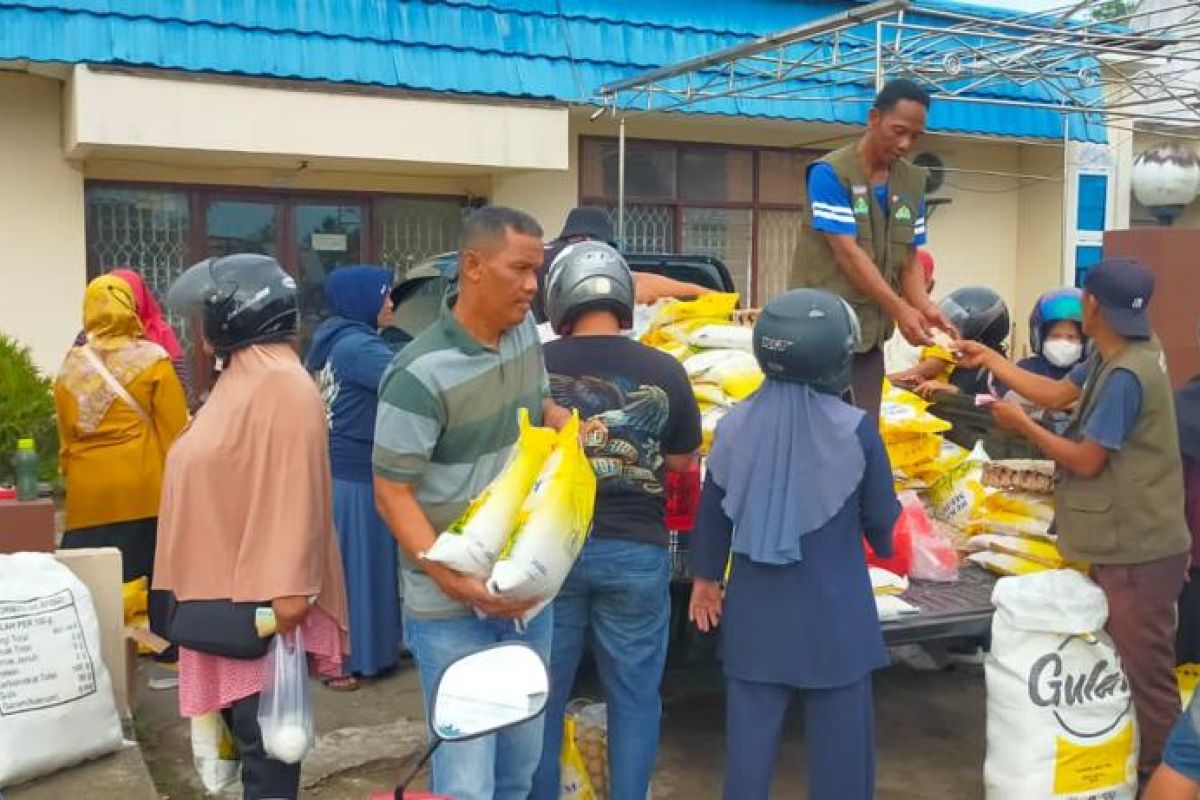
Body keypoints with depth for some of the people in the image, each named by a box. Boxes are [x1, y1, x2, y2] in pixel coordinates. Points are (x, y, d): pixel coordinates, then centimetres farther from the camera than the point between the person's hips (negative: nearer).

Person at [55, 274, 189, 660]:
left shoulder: (70, 368, 4)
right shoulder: (152, 360, -6)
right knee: (160, 570, 8)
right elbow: (175, 429, -6)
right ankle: (167, 645, 15)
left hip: (88, 489, 3)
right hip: (146, 485, -2)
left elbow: (66, 437, 8)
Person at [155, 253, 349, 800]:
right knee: (242, 722, 16)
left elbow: (295, 490, -22)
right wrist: (200, 585, 23)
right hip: (225, 587, 10)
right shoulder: (240, 378, 14)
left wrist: (287, 589, -25)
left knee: (263, 732, -2)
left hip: (261, 595, -10)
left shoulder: (281, 383, -16)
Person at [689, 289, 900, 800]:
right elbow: (881, 517, -2)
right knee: (838, 734, 11)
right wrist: (887, 550, 21)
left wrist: (705, 577, 19)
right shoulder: (856, 430, -14)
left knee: (751, 727, 13)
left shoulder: (736, 424, -5)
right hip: (833, 609, -3)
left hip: (755, 606, 3)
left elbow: (713, 512, 5)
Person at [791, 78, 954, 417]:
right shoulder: (830, 172, -11)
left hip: (871, 331, 6)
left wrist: (926, 309, -10)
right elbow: (847, 253, -17)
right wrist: (900, 309, -21)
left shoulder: (913, 182, 9)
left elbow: (909, 260, 9)